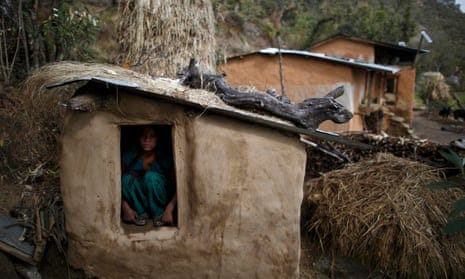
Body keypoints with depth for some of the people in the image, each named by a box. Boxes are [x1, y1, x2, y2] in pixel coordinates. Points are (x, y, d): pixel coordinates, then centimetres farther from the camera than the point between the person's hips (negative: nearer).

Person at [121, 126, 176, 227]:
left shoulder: (165, 160, -15)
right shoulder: (129, 157, -12)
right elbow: (119, 184, -11)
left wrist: (169, 210, -31)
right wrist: (126, 208, -24)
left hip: (161, 202, -1)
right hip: (138, 204, 2)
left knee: (151, 176, -31)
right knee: (127, 178, -27)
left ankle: (159, 214, -12)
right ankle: (141, 213, -9)